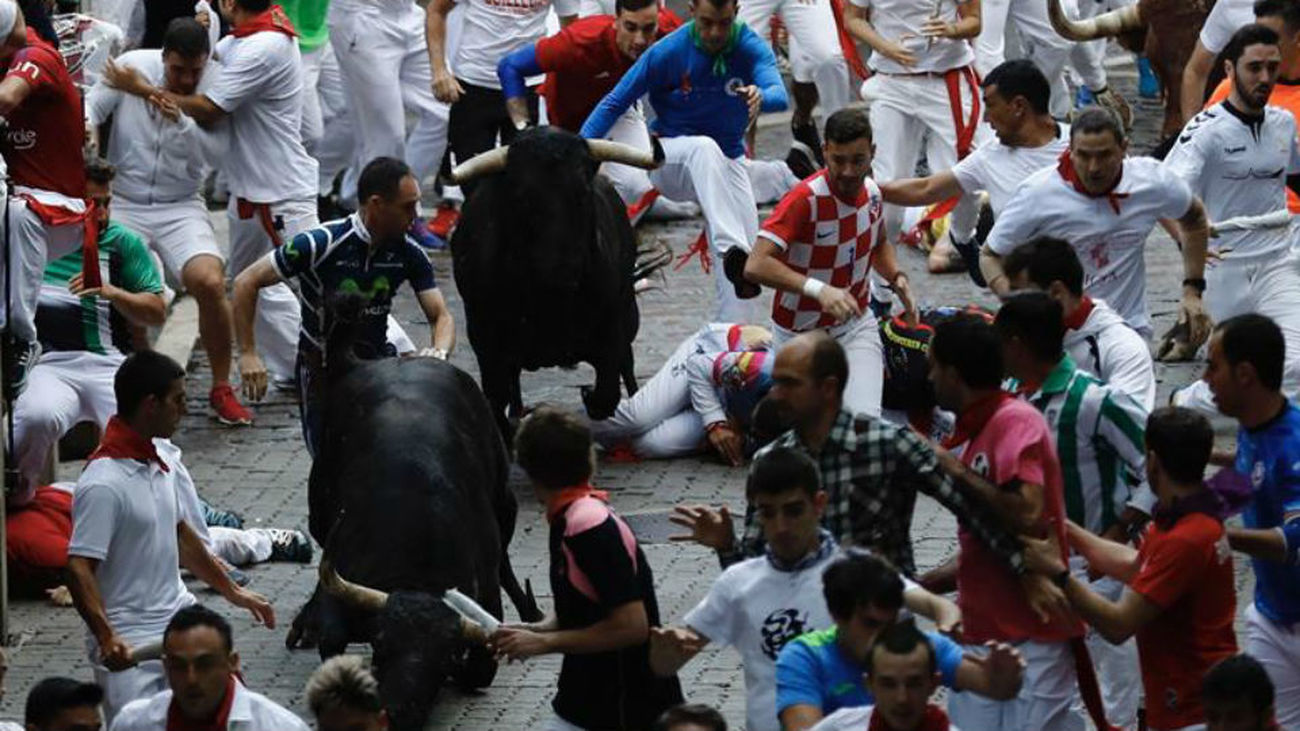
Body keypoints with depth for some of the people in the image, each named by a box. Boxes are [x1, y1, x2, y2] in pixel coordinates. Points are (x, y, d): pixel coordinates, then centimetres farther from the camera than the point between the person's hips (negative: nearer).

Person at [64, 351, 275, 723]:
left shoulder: (165, 458, 6)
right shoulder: (103, 485, -21)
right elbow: (79, 569, -25)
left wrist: (231, 591, 27)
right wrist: (108, 639, -36)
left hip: (179, 620, 8)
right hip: (130, 642, -8)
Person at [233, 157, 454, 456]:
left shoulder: (408, 253, -8)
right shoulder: (320, 244, -20)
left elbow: (441, 317, -5)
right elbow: (246, 282, -15)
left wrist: (439, 353, -29)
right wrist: (248, 355, -20)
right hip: (322, 370, -4)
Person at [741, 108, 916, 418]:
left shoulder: (871, 191, -4)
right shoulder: (805, 199, -25)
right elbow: (756, 265, -35)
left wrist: (897, 279, -1)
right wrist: (819, 290, -46)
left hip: (856, 326, 4)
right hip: (800, 334, -3)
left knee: (864, 418, -17)